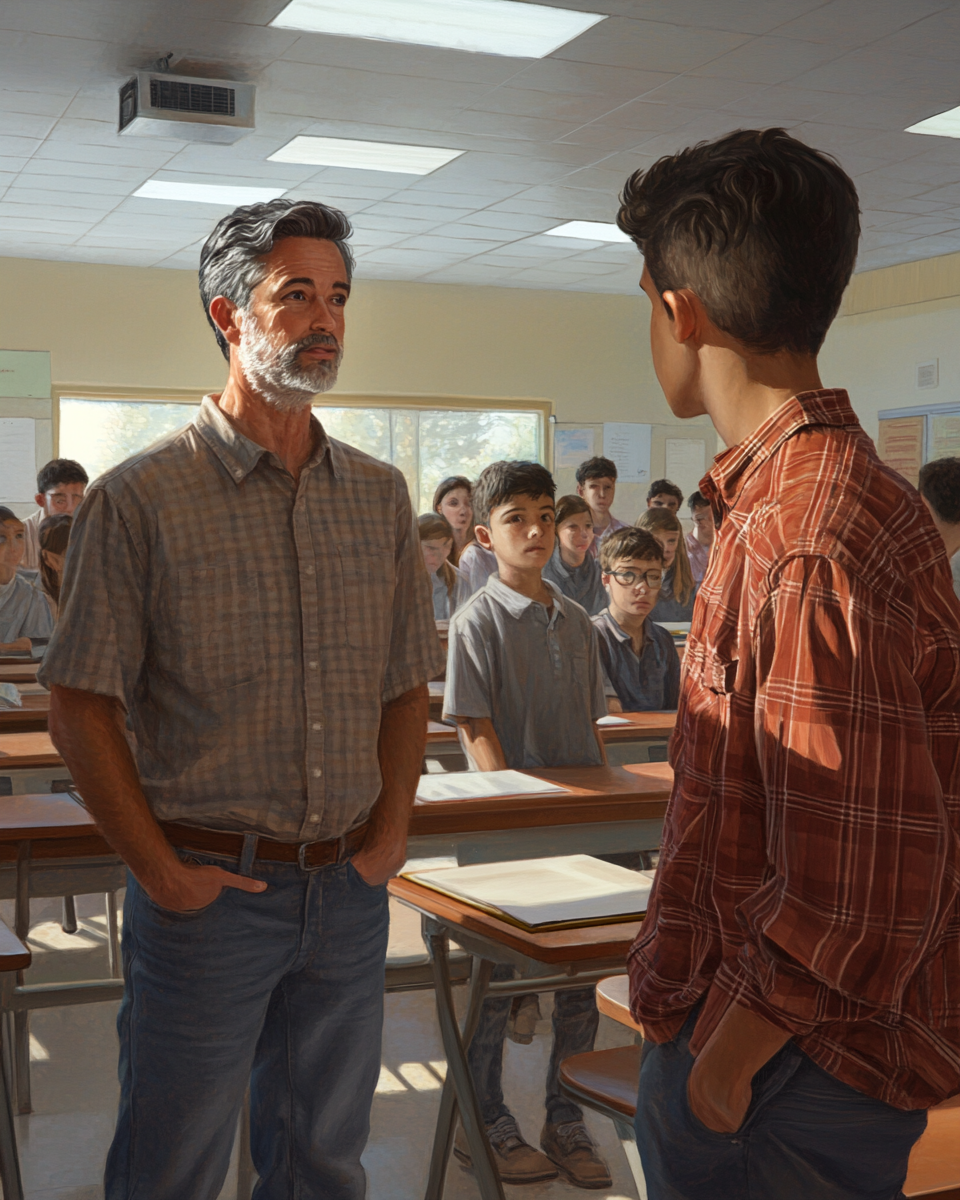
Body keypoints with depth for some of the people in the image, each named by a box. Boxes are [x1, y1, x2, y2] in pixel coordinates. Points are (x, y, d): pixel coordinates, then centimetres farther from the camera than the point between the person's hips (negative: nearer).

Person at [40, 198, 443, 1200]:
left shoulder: (381, 495, 6)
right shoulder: (140, 498, -8)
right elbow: (80, 703, -8)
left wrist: (391, 832, 2)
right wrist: (159, 870, -10)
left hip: (351, 889, 4)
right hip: (209, 886, -4)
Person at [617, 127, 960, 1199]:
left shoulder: (814, 545, -26)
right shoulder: (782, 495, 7)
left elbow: (857, 887, -26)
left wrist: (729, 1054, -14)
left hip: (787, 1072, -9)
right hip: (732, 1017, 9)